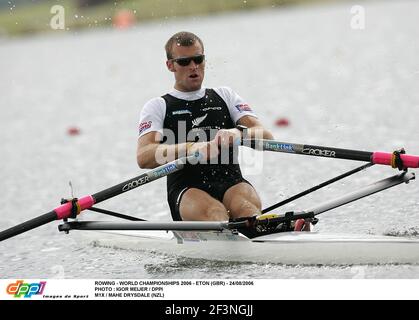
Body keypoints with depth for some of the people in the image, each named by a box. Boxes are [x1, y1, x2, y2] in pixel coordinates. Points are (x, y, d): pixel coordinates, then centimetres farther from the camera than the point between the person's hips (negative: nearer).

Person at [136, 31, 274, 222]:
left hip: (231, 185, 3)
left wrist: (238, 133, -15)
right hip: (187, 191, -3)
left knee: (245, 206, -35)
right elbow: (144, 158, -4)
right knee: (213, 211, -38)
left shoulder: (224, 96, 24)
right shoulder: (158, 107, 16)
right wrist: (190, 148, -23)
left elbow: (266, 137, 9)